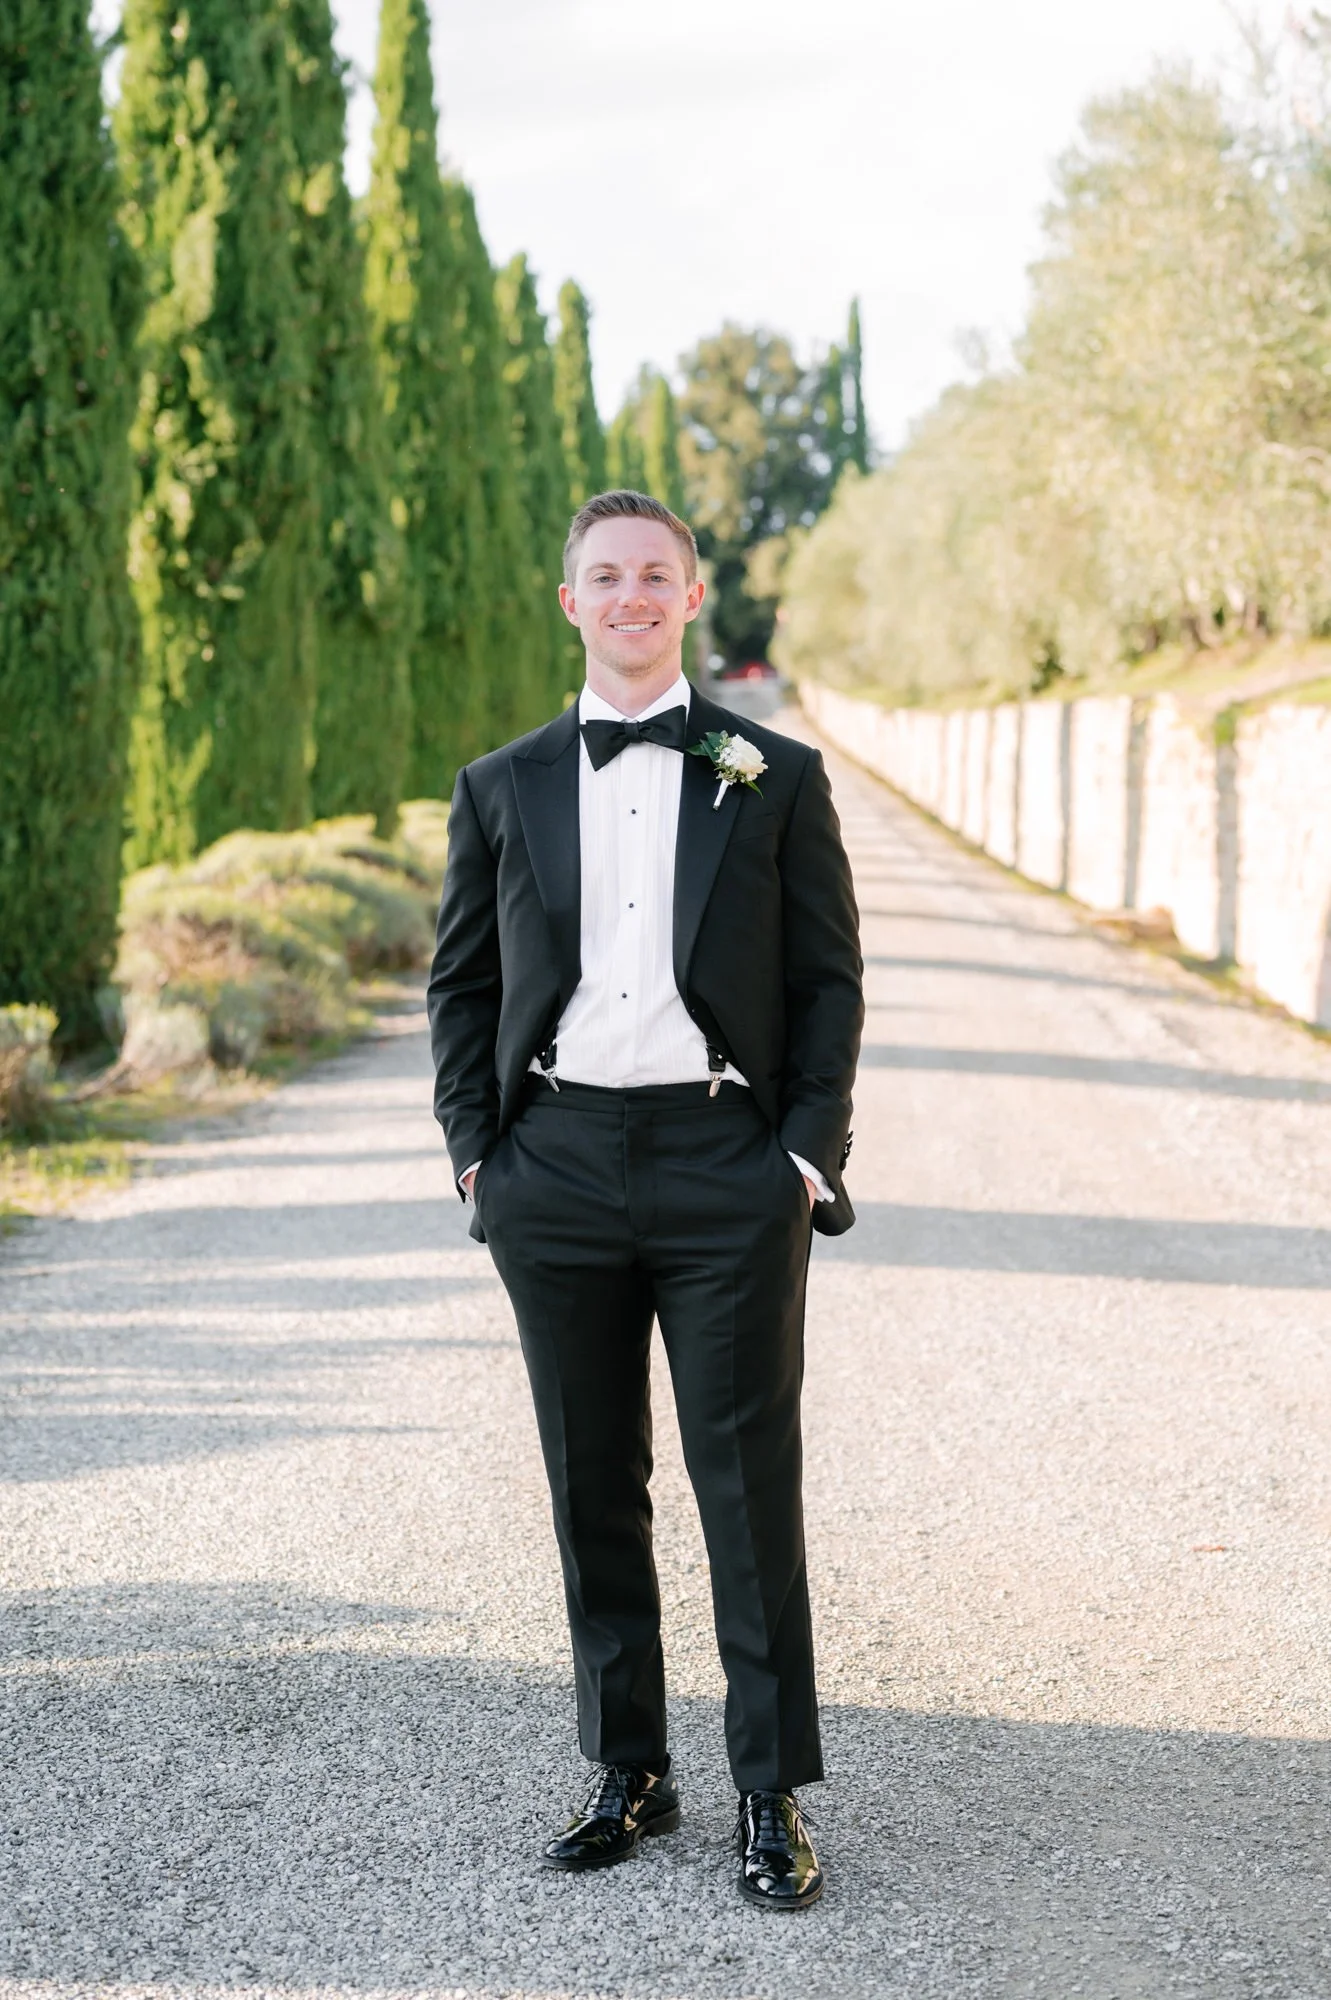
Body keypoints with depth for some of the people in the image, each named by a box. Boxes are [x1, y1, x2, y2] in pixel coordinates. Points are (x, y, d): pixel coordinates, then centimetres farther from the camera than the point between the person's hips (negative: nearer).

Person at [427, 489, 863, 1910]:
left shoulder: (776, 778, 4)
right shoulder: (502, 788, 10)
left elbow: (830, 980, 3)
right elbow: (461, 984, 12)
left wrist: (808, 1155, -5)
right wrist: (476, 1151, 2)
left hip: (727, 1166, -2)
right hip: (557, 1171, 3)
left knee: (750, 1487, 1)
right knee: (592, 1484, 10)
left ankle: (771, 1799, 12)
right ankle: (627, 1771, 24)